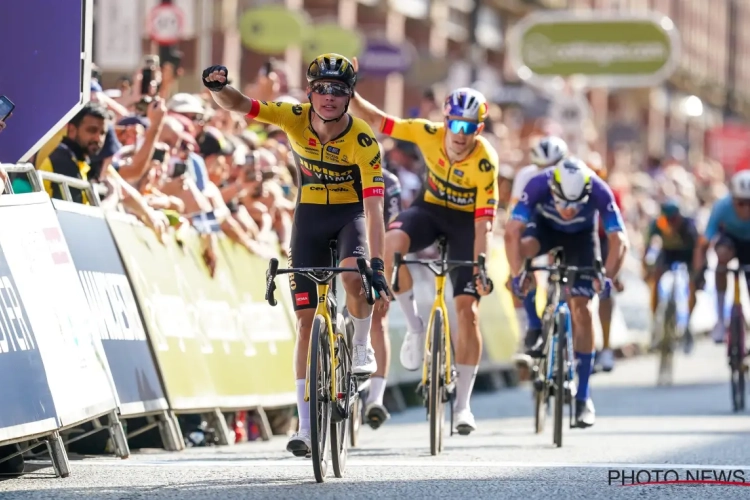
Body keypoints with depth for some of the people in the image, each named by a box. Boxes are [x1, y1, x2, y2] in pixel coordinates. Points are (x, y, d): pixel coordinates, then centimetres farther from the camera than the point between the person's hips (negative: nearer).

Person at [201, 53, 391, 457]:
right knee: (307, 319, -2)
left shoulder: (362, 141, -26)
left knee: (353, 276, -36)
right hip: (310, 214, 2)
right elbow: (237, 105, -20)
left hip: (351, 213, -2)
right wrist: (218, 87, -44)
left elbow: (374, 206, -32)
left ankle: (362, 348, -5)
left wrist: (377, 264, -41)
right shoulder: (295, 119, -18)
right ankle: (306, 426, 1)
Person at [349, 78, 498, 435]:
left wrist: (481, 268, -33)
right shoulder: (430, 134, -21)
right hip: (430, 207, 2)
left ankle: (463, 404, 0)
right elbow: (378, 122, -14)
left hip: (466, 220, -2)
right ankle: (414, 325, -15)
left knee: (466, 309, -9)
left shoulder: (486, 162, -27)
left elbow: (483, 222, -28)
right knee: (392, 242, -34)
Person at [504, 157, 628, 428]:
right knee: (524, 248, -34)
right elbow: (512, 231, -42)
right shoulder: (538, 185, -37)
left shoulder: (599, 192, -36)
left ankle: (583, 396, -5)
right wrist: (517, 273, -54)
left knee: (582, 309, -12)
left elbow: (619, 240, -36)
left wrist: (607, 276, -51)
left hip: (582, 235, -1)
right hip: (545, 226, 1)